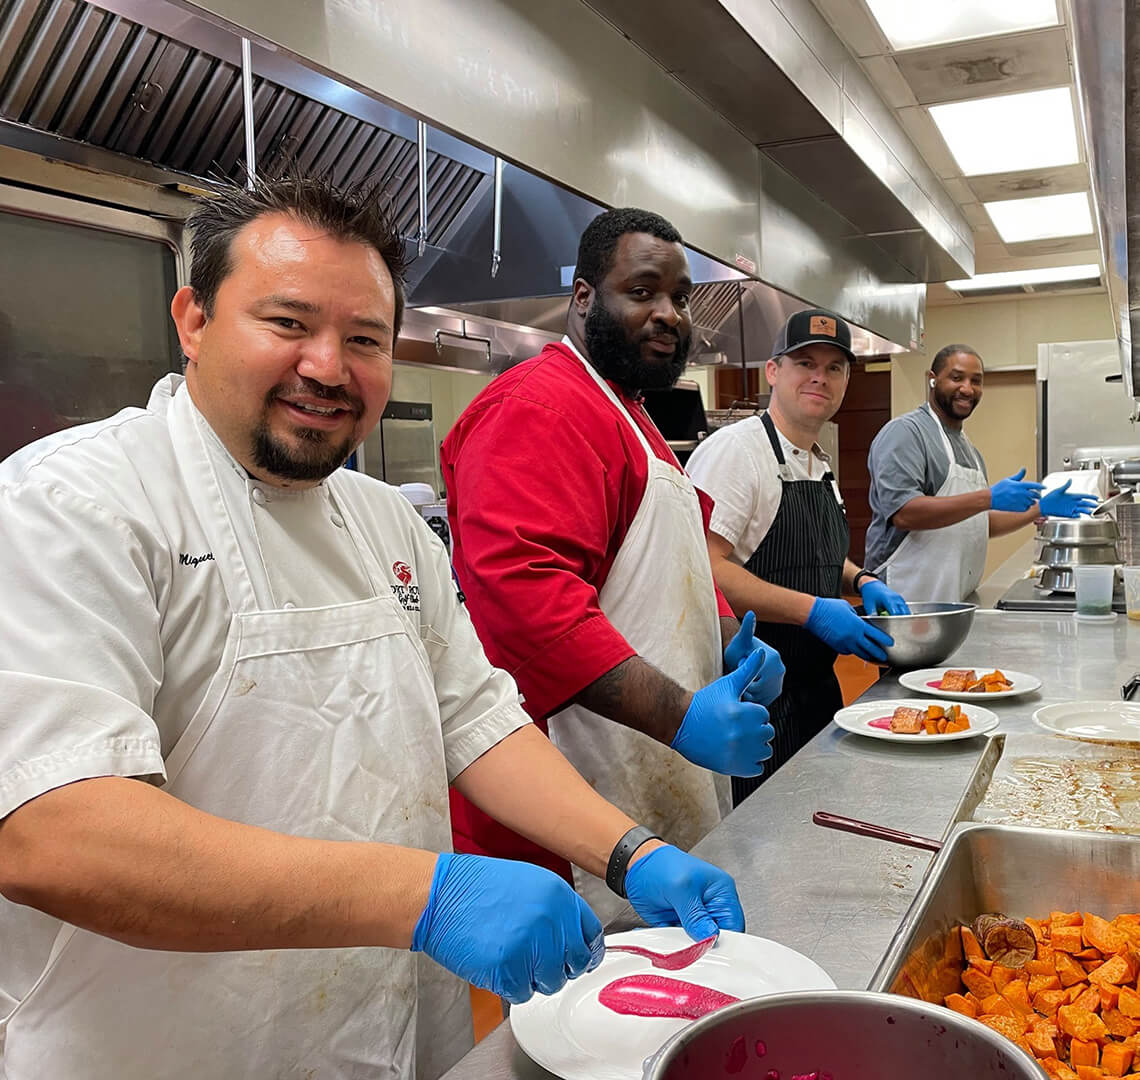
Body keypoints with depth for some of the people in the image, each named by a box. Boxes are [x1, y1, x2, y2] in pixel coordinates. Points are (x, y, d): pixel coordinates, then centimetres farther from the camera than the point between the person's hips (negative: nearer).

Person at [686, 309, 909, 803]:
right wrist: (813, 610, -24)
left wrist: (861, 581, 9)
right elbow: (706, 569, -24)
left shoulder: (819, 465, 16)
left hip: (815, 687, 9)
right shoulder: (735, 449, -14)